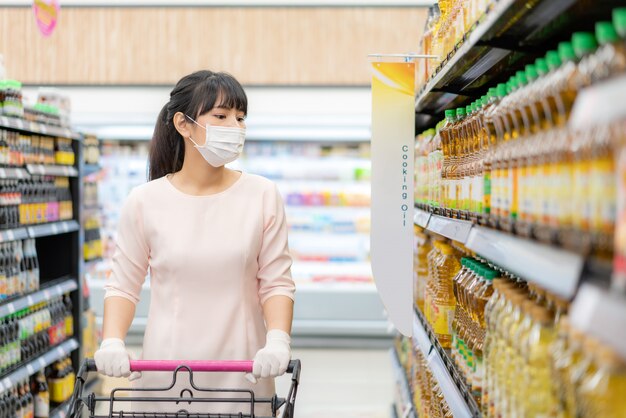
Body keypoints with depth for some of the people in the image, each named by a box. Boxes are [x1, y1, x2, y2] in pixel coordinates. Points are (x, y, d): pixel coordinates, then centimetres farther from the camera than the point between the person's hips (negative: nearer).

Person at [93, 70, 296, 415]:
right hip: (166, 371, 0)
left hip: (242, 372, 0)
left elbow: (276, 282, 0)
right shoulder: (144, 202, 0)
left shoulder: (262, 196, 0)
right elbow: (123, 285, 3)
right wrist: (112, 342, -12)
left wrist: (278, 340, -15)